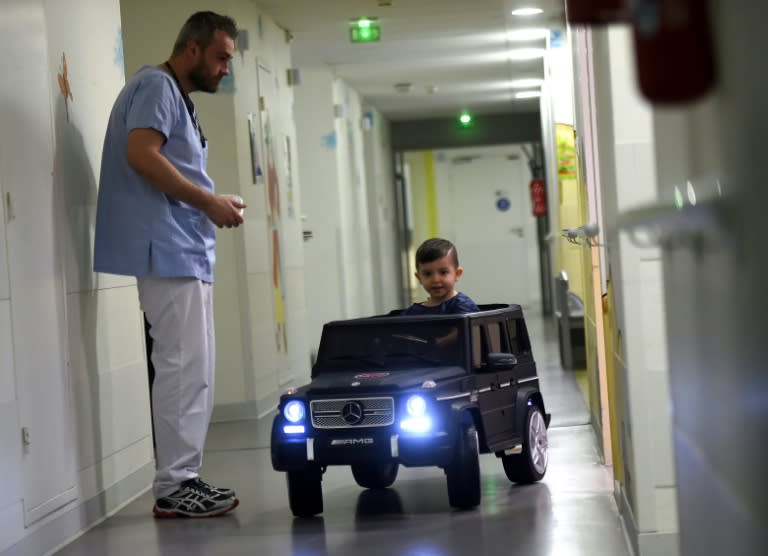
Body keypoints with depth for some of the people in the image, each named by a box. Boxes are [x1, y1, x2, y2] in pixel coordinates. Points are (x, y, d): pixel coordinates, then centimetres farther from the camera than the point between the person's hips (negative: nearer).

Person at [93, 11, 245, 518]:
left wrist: (213, 204, 8)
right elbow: (141, 155, -20)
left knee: (193, 369, 11)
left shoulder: (179, 97, 23)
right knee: (185, 367, -11)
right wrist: (209, 202, -15)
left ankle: (184, 478, 16)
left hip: (186, 252, 11)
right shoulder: (157, 86, -6)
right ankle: (173, 487, -8)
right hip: (167, 250, -11)